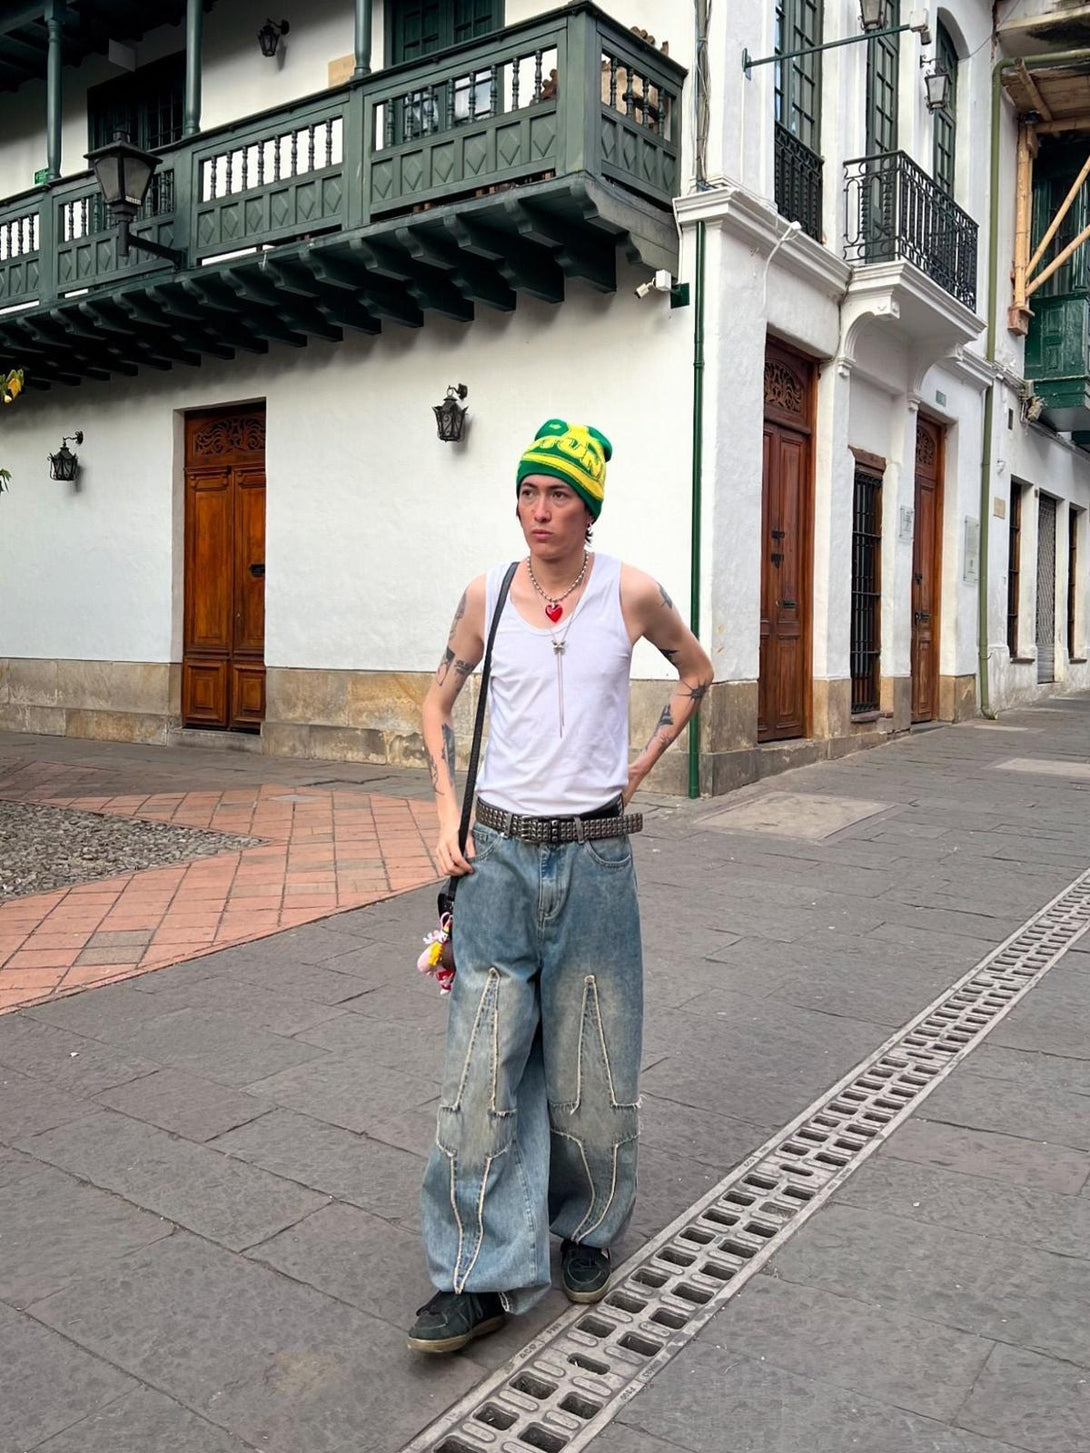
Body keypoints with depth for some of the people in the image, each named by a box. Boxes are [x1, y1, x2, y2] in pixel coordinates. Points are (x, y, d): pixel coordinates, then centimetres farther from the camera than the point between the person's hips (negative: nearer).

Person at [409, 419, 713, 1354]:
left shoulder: (631, 594, -3)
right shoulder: (487, 596, 2)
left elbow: (697, 672, 16)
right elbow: (440, 703, 13)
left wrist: (643, 762, 7)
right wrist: (449, 813, 1)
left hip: (595, 858, -1)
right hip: (499, 855, 1)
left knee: (590, 1069, 10)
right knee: (480, 1069, 0)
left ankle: (588, 1231, 34)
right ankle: (481, 1276, 12)